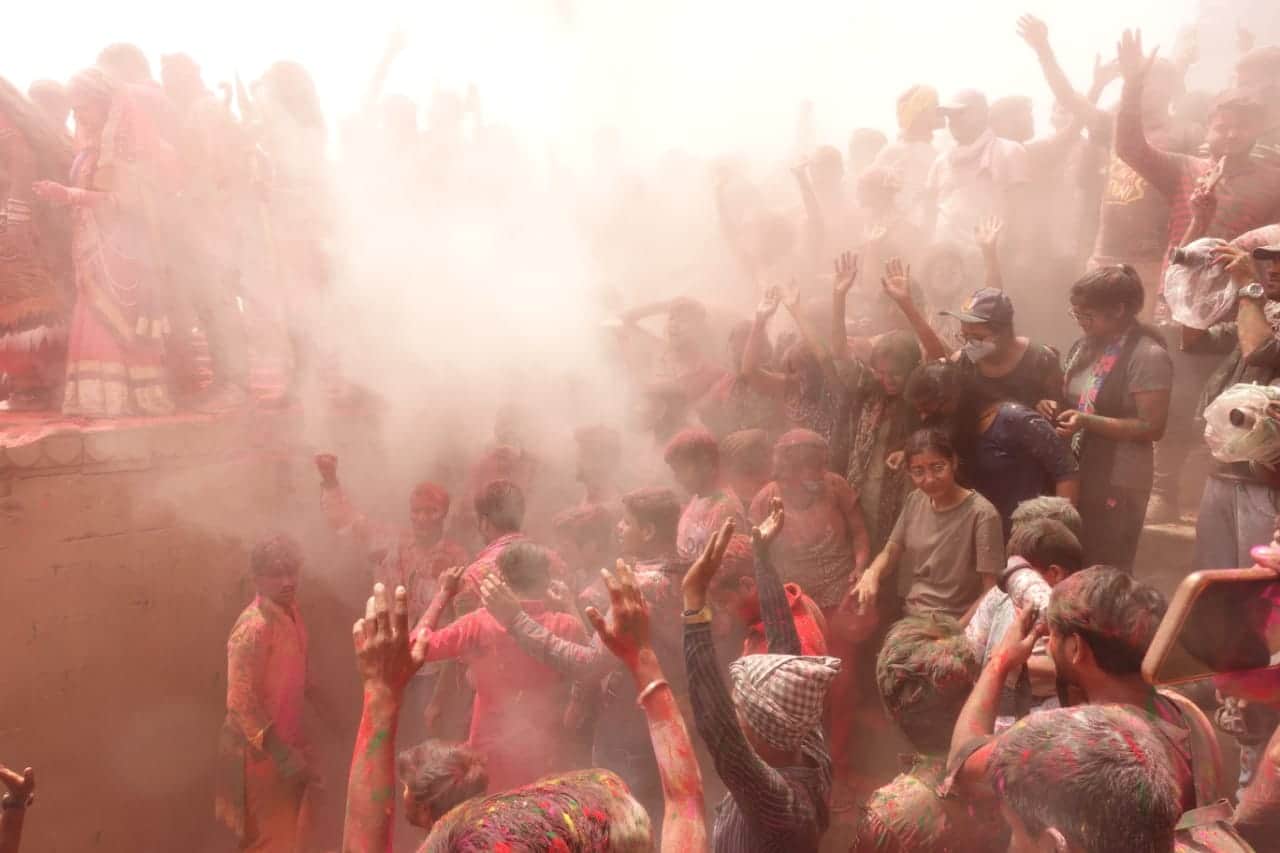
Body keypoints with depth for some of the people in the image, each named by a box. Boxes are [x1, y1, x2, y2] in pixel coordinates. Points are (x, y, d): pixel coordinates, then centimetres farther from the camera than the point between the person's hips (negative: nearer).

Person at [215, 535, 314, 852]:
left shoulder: (289, 608, 0)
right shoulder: (253, 628, -27)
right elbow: (241, 704, -26)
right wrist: (281, 754, -26)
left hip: (286, 739, 8)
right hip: (258, 749, -8)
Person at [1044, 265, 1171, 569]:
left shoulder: (1148, 356, -15)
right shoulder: (1085, 347, 8)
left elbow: (1152, 427, -17)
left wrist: (1088, 422, -25)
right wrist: (1056, 408, -1)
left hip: (1117, 484, -7)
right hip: (1075, 475, 7)